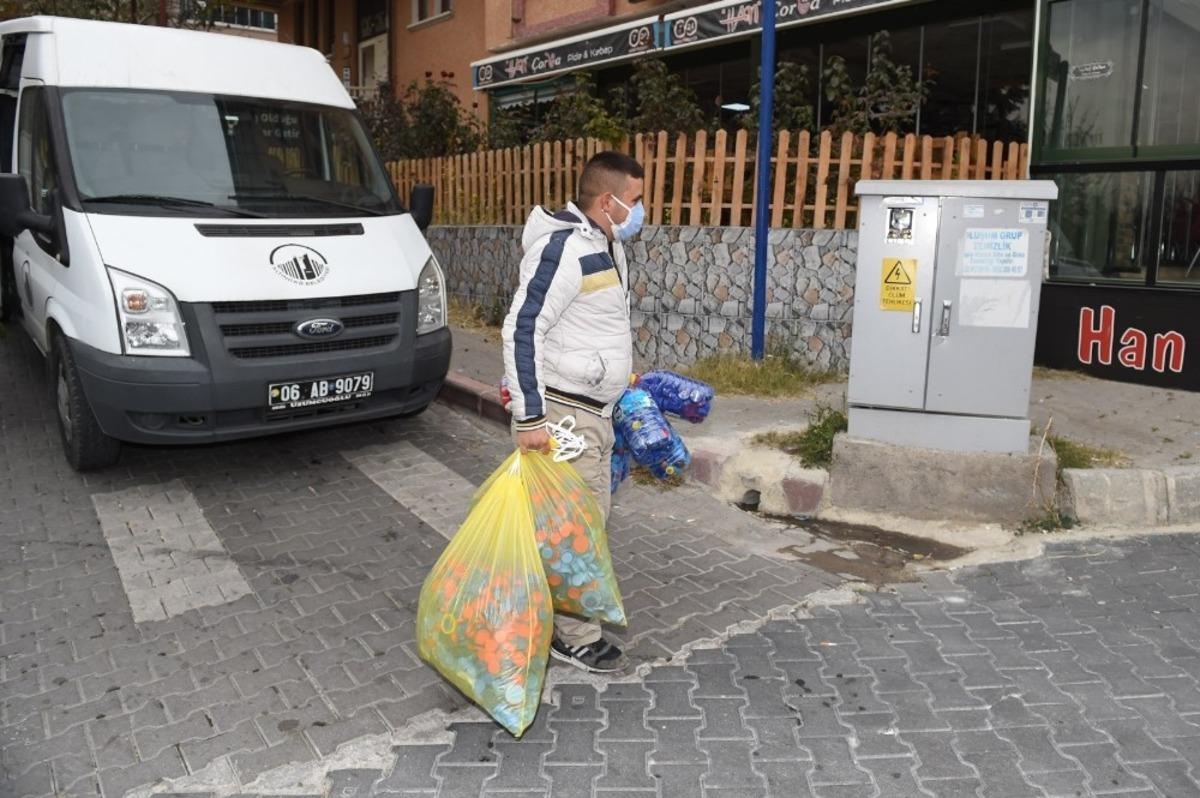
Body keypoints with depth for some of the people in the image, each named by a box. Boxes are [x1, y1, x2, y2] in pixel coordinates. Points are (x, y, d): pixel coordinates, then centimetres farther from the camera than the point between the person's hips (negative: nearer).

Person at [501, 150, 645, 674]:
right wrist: (530, 418, -25)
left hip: (593, 408, 10)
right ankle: (573, 636, 10)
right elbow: (522, 329, -23)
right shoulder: (565, 248, -19)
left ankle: (564, 610, 31)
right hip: (564, 412, -10)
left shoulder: (607, 246, 12)